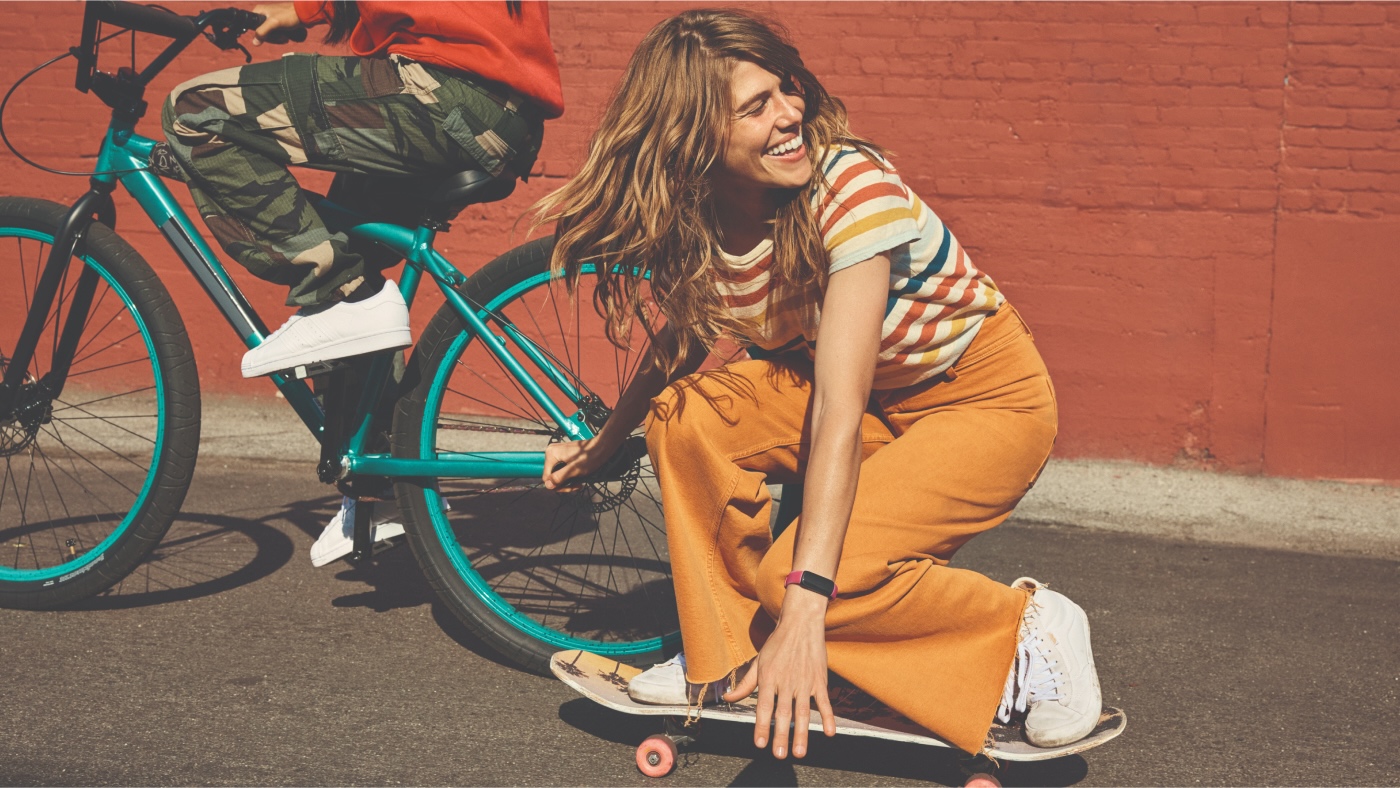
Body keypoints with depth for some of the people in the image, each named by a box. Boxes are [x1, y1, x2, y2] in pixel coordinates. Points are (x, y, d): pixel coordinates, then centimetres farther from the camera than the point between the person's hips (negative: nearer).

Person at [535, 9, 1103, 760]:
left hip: (987, 403, -6)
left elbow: (840, 410, -37)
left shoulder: (851, 185, -31)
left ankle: (1026, 628, -4)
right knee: (688, 417, -18)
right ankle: (726, 659, -1)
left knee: (809, 576, -26)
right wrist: (600, 445, 18)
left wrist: (804, 608, -41)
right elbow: (674, 352, 11)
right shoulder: (692, 228, -13)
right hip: (871, 401, 6)